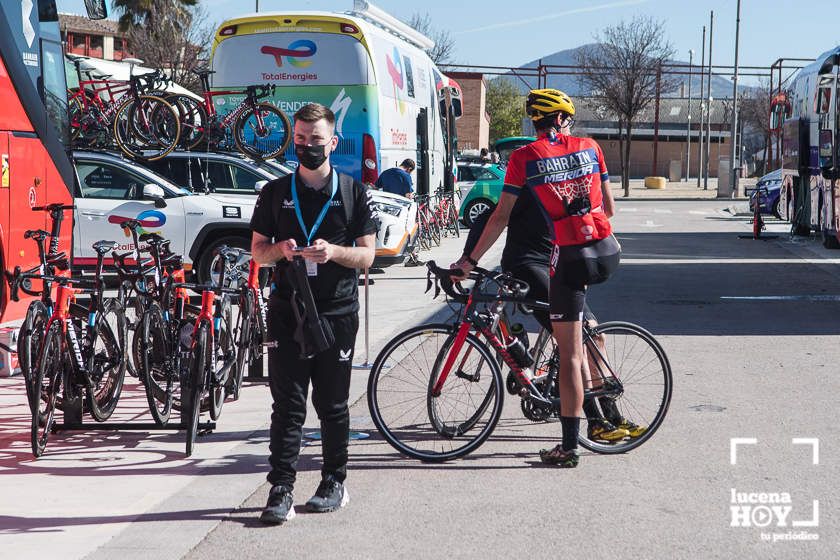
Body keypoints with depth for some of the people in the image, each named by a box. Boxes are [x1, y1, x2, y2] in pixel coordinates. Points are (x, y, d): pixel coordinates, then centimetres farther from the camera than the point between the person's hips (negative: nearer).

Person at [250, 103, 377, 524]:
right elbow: (257, 251, 11)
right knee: (287, 403, -4)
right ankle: (281, 490, -5)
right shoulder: (275, 192, 10)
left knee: (333, 404, 6)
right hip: (287, 311, 1)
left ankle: (334, 482, 19)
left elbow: (367, 254, 2)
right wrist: (280, 249, -11)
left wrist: (333, 252, -17)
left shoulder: (352, 192, 5)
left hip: (337, 313, -1)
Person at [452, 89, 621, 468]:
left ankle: (569, 448, 3)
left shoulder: (524, 158, 0)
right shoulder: (589, 147, 8)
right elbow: (609, 207, 15)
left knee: (569, 353, 0)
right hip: (608, 252, 4)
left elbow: (501, 217, -1)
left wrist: (470, 260, 7)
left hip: (570, 257, -4)